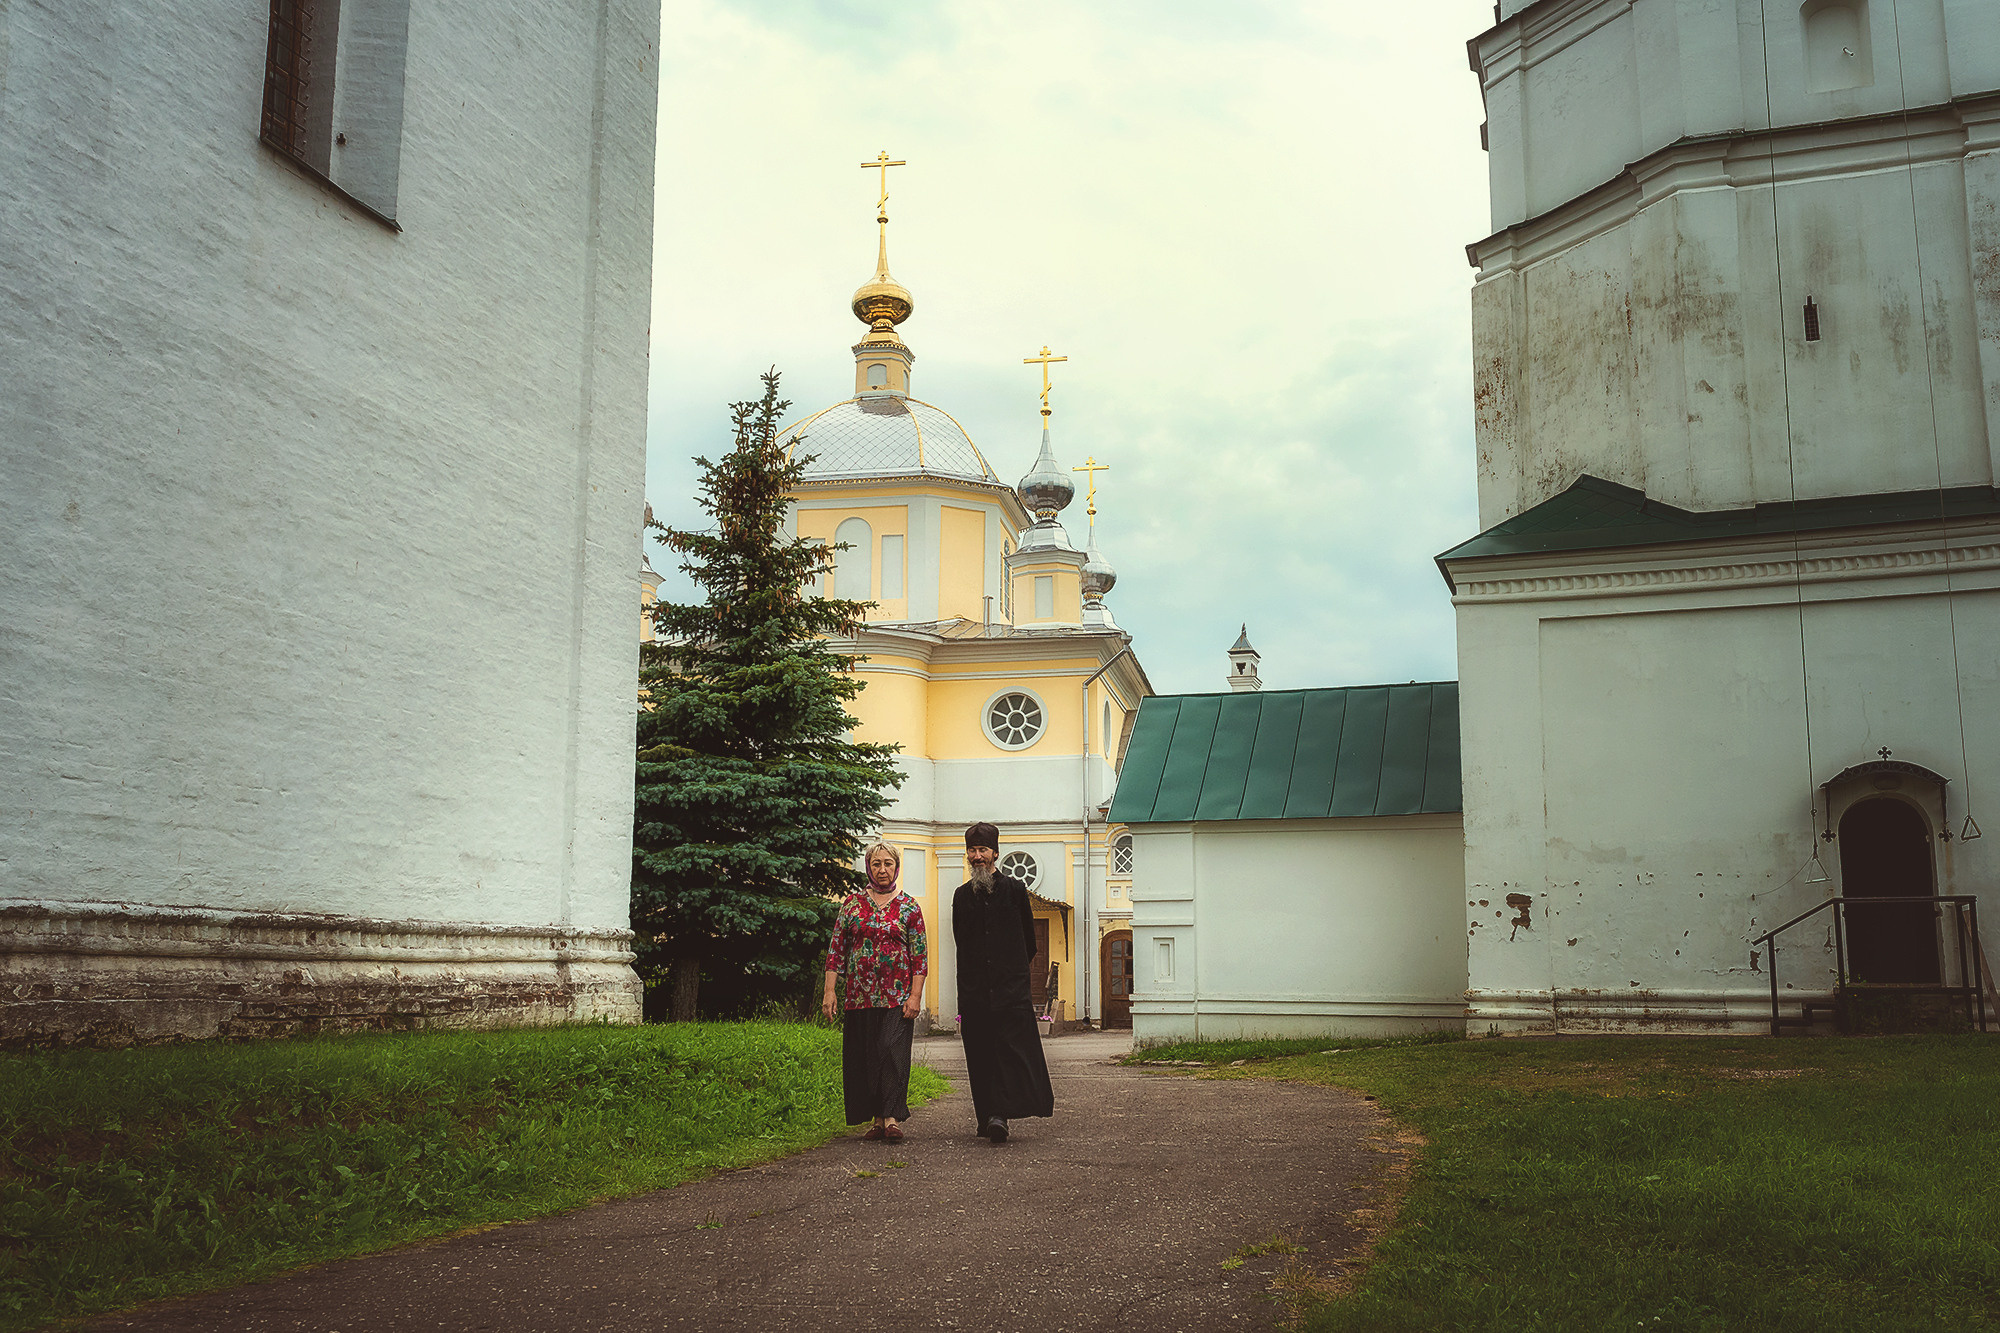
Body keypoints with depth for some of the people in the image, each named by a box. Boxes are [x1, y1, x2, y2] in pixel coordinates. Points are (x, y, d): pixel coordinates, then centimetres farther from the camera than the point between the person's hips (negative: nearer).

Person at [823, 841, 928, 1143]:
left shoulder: (908, 906, 4)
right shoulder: (853, 903, 8)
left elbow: (920, 954, 2)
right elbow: (836, 948, 7)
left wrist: (915, 996, -6)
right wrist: (829, 991, 0)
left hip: (897, 995, -2)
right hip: (860, 994, 2)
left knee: (893, 1051, -11)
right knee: (863, 1056, 3)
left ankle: (891, 1119, -13)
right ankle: (876, 1120, 11)